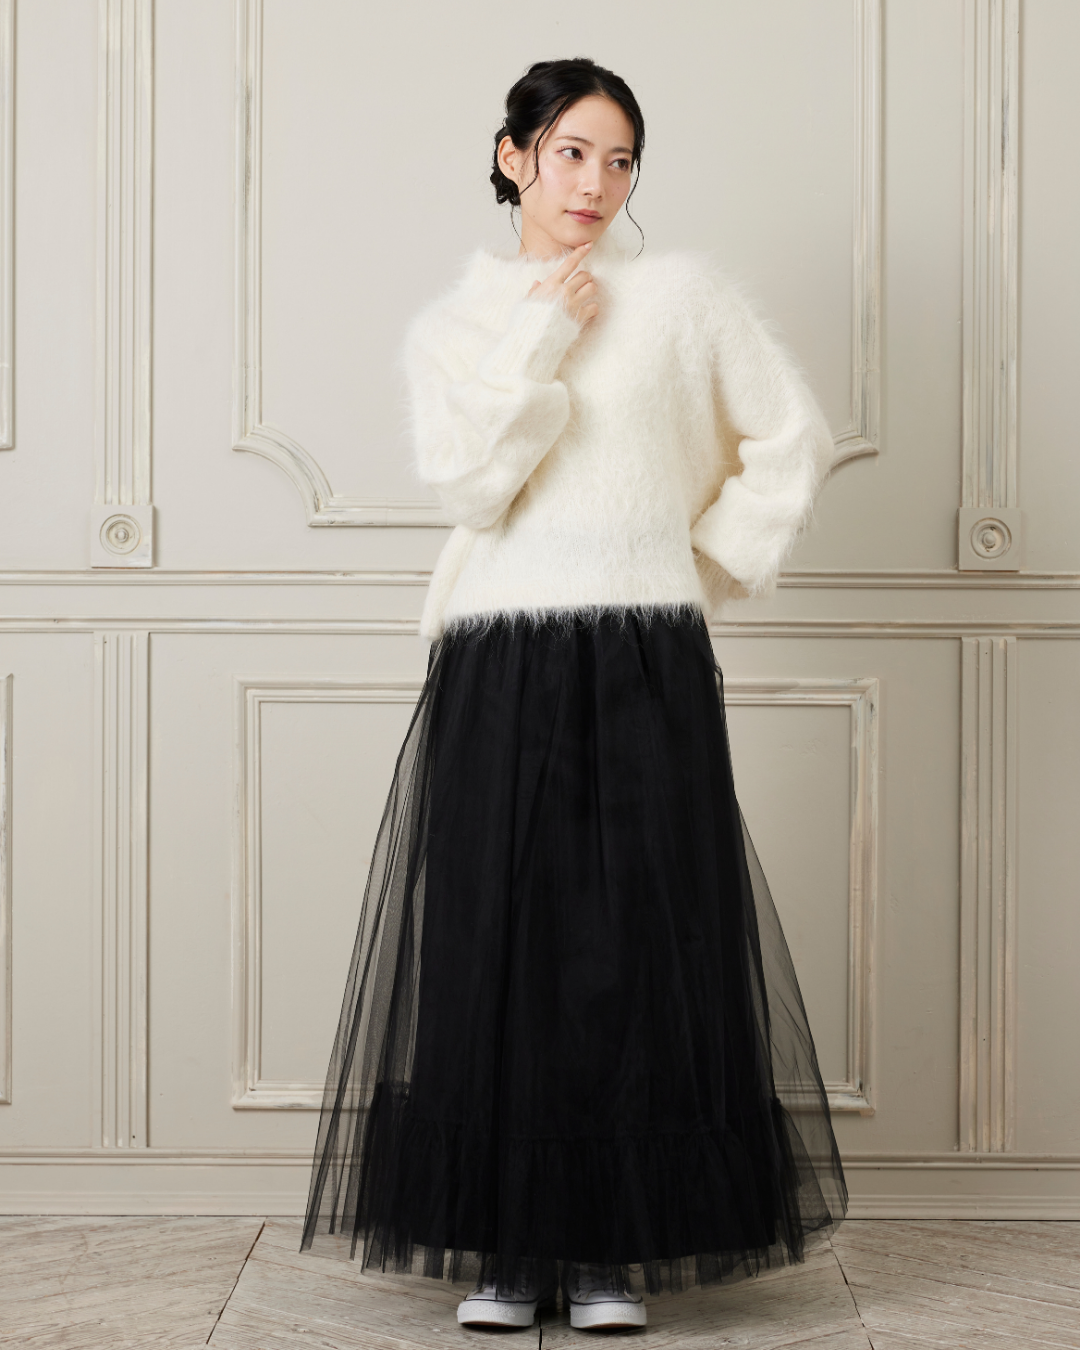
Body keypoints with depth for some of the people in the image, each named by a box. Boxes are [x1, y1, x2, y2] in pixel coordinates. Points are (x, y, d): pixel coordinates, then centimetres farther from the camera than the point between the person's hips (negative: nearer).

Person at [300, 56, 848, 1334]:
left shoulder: (681, 292, 8)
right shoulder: (449, 323, 10)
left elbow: (793, 440, 10)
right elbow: (469, 484, -5)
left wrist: (718, 559, 7)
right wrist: (541, 341, -7)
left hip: (646, 662, -1)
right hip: (499, 662, 1)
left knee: (639, 939, -2)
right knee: (496, 938, -1)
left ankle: (619, 1247, 7)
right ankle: (505, 1248, 7)